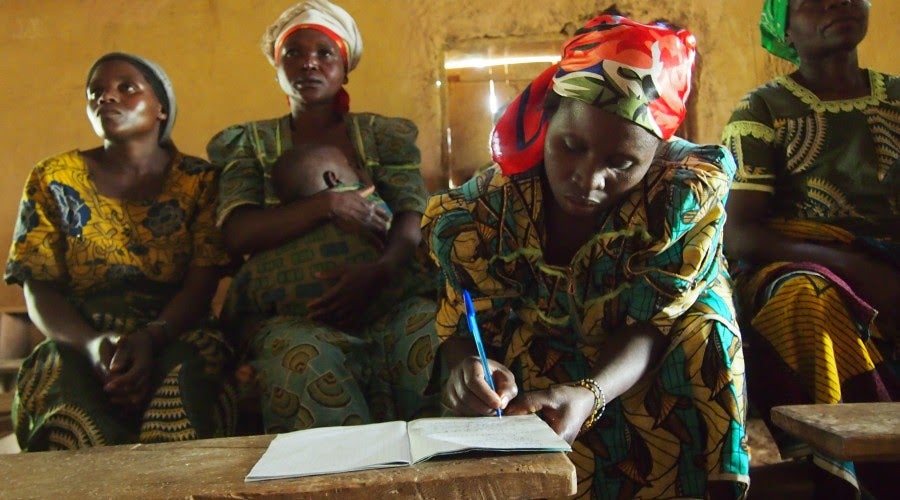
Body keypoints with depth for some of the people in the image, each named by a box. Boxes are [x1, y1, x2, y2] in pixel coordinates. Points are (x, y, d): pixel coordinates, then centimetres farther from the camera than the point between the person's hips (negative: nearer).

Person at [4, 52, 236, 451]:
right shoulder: (54, 181, 10)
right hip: (77, 348, 1)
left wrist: (151, 338, -24)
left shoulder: (199, 181, 7)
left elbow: (201, 286, -3)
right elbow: (41, 292, 3)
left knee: (183, 370, -35)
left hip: (177, 340, 0)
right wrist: (92, 344, -19)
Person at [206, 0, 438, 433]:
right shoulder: (249, 143, 15)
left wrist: (379, 271, -23)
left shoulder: (384, 135, 17)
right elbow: (237, 234, -2)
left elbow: (413, 219, 0)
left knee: (432, 336, -33)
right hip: (289, 310, 0)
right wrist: (328, 205, -16)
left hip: (387, 295, 1)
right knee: (305, 356, -36)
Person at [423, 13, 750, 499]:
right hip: (522, 390, -2)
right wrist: (466, 368, -37)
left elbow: (651, 326, -19)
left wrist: (588, 396, -40)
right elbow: (463, 332, -11)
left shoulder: (690, 192, -21)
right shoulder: (482, 208, -18)